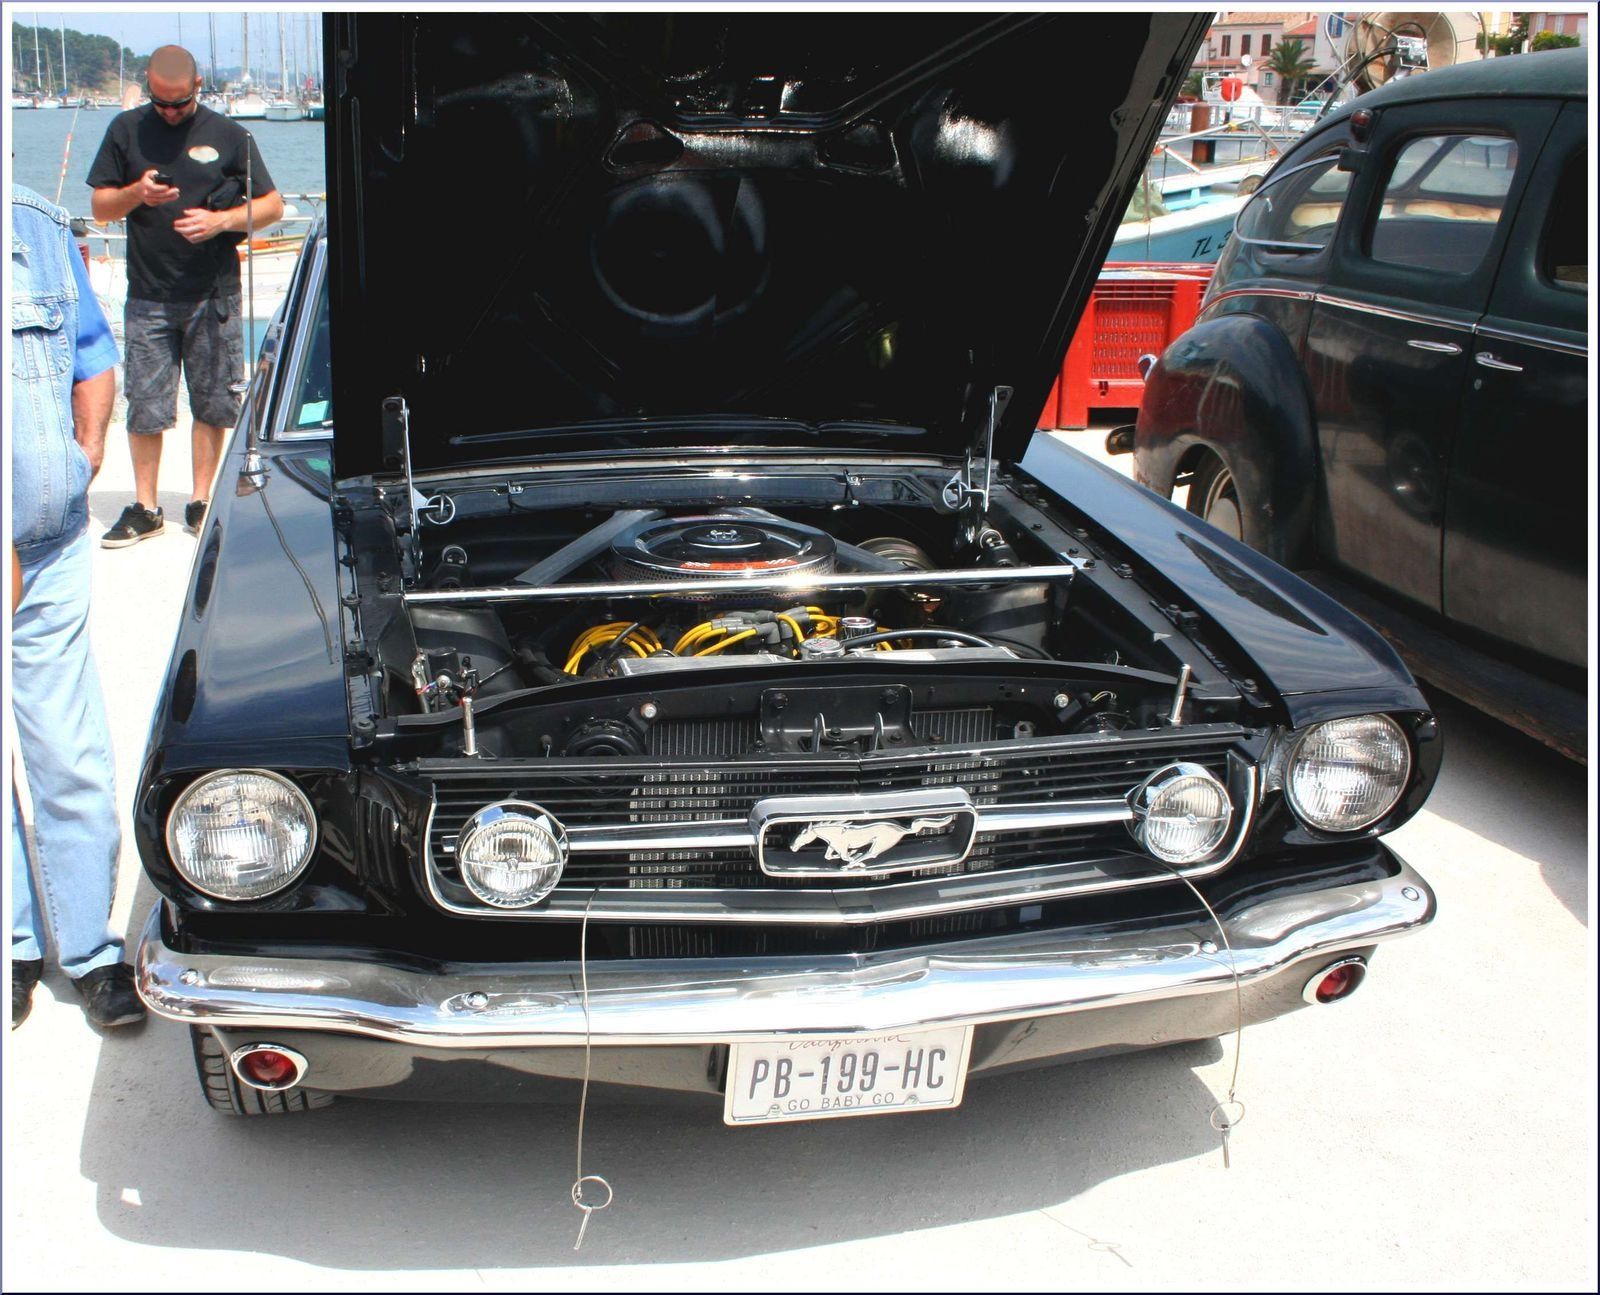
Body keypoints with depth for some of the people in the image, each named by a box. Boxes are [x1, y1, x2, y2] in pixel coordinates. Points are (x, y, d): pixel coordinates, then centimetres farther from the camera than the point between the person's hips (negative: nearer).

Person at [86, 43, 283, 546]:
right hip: (148, 295, 1)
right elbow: (100, 206, 11)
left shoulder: (227, 134, 5)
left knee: (212, 404, 4)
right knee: (144, 408, 0)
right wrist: (136, 194, -11)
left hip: (214, 296, -1)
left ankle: (201, 501, 16)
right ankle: (145, 508, 11)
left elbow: (272, 205, 5)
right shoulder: (126, 130, 8)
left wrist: (223, 220, -12)